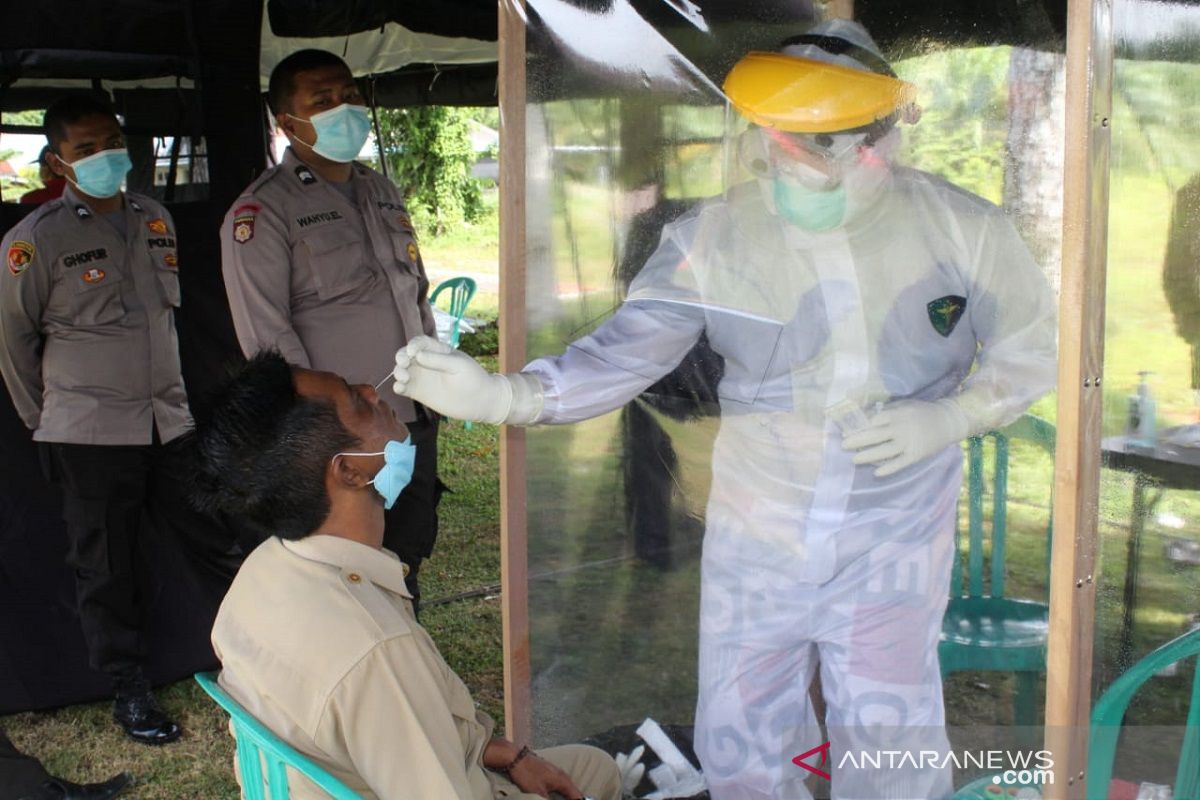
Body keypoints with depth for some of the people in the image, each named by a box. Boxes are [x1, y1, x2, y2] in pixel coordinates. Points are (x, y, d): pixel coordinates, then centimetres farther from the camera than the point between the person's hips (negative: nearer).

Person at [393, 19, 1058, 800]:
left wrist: (950, 418, -17)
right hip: (756, 538, 1)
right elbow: (621, 355, -17)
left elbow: (1029, 350, 1)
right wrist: (499, 395, -33)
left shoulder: (962, 229, -11)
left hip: (895, 543, -1)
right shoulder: (711, 238, -13)